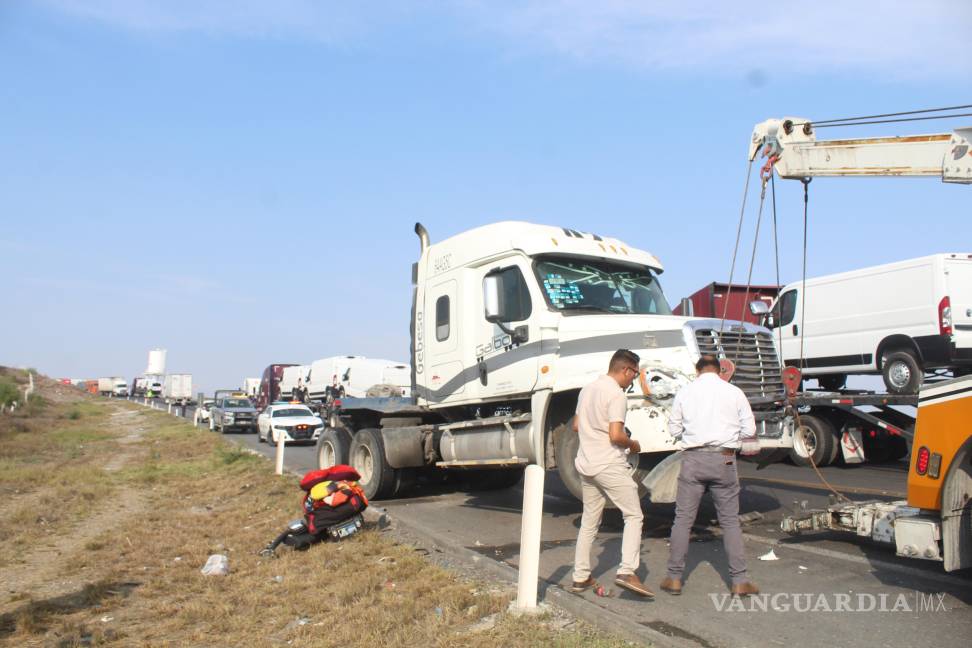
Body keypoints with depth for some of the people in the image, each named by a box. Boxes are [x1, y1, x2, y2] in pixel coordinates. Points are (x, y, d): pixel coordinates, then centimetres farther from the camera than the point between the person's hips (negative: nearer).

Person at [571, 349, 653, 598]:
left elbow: (576, 426, 20)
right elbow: (616, 436, -21)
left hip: (586, 463, 8)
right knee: (633, 515, 1)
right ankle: (626, 572, -10)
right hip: (610, 465, -8)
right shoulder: (616, 394, -14)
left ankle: (580, 577, 18)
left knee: (589, 522, 14)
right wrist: (632, 445, -3)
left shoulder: (587, 389, 13)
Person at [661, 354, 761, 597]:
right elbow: (749, 430, 3)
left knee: (683, 519, 6)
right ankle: (739, 581, 14)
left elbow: (674, 429, 6)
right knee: (730, 521, 11)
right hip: (724, 459, 1)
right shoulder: (734, 392, 2)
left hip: (693, 459, 0)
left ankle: (674, 578, 11)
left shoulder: (685, 392, 2)